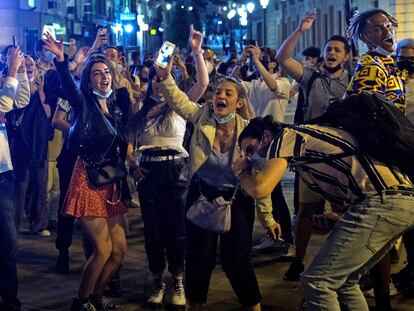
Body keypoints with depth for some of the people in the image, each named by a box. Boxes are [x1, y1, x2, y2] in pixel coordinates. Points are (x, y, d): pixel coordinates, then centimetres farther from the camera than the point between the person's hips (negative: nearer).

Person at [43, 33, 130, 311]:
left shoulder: (118, 103, 10)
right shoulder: (84, 104, -6)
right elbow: (68, 87, -25)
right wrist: (61, 59, -43)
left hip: (112, 181, 6)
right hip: (88, 179, -6)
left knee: (120, 249, 7)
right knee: (103, 249, -9)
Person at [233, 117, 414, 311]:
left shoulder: (286, 136, 4)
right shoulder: (309, 135, 29)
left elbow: (260, 189, -9)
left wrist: (240, 172, 12)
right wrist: (340, 220, 21)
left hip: (381, 202, -10)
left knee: (316, 282, -4)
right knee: (342, 281, 21)